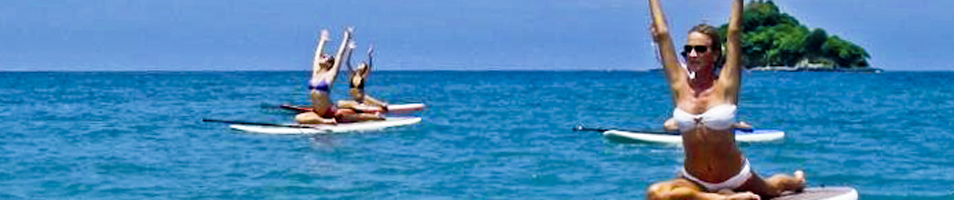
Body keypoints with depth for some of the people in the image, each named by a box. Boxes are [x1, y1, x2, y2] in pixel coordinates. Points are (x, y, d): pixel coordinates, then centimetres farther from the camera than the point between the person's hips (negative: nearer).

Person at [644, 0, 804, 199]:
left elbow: (734, 33, -12)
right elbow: (662, 35, -3)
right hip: (693, 181, 1)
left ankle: (796, 180, 60)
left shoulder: (725, 85, -10)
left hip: (736, 178, -1)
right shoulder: (679, 84, -5)